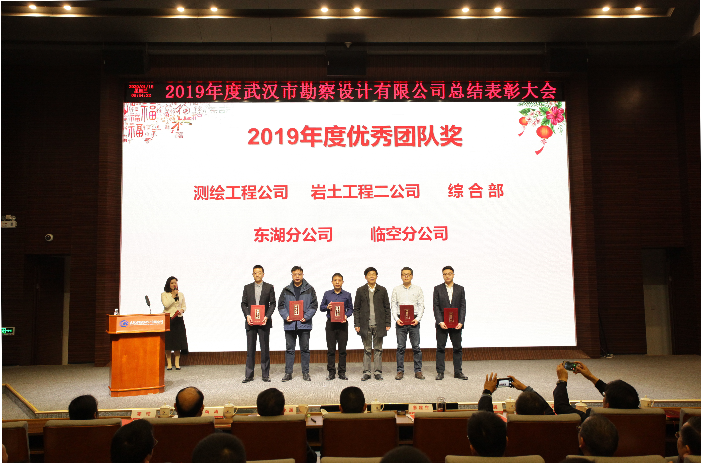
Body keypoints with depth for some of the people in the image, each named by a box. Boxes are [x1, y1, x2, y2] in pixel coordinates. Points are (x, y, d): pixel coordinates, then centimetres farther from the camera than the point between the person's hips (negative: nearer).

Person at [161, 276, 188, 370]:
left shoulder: (181, 295, 11)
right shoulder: (164, 294, 2)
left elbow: (184, 306, 14)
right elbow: (166, 305, -13)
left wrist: (182, 310, -7)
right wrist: (173, 296, -13)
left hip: (178, 320, 3)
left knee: (178, 341, 2)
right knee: (168, 341, -2)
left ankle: (177, 363, 9)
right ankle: (169, 363, 5)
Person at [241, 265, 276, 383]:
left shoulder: (269, 287, 5)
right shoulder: (247, 287, 10)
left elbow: (273, 303, 2)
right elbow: (243, 303, 9)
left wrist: (267, 316, -11)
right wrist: (247, 315, -8)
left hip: (264, 322, -1)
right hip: (250, 322, 1)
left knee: (265, 349, 2)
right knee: (250, 349, 4)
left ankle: (265, 375, 9)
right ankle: (249, 375, 10)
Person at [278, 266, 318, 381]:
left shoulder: (309, 289, 5)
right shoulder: (286, 290, 8)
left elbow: (314, 305, 1)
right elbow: (281, 305, 7)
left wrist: (306, 317, -12)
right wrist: (286, 316, -10)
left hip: (304, 324, -1)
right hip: (289, 324, 1)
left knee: (305, 349, 5)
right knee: (289, 349, 5)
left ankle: (306, 372, 14)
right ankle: (288, 373, 12)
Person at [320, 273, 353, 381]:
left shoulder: (347, 295, 5)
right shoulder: (327, 294, 7)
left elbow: (351, 309, 8)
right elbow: (321, 307, 11)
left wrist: (346, 315, -11)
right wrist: (327, 307, -10)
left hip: (342, 323, 0)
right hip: (330, 323, 0)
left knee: (342, 349, 3)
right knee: (331, 349, 3)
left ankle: (342, 372, 12)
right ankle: (331, 372, 10)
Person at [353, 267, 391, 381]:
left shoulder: (382, 290, 7)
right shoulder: (360, 290, 5)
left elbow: (387, 308, 7)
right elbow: (356, 308, 5)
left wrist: (387, 323, 1)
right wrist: (356, 324, -3)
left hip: (379, 325, 0)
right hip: (365, 325, 0)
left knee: (378, 349, 5)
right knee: (367, 350, 5)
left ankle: (378, 372, 12)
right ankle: (366, 372, 11)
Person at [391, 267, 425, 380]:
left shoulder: (418, 289, 8)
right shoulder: (396, 290, 9)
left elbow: (421, 305, 5)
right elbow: (393, 306, 6)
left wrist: (418, 319, -8)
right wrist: (397, 319, -7)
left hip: (414, 321, 0)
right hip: (400, 321, 0)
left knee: (416, 346, 0)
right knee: (400, 347, 1)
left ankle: (418, 371, 8)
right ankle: (400, 371, 8)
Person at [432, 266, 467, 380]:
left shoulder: (460, 289, 8)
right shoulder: (437, 289, 4)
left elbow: (463, 306, 4)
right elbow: (435, 307, -1)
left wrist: (460, 322, -8)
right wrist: (440, 322, -12)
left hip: (456, 323, 1)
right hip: (442, 323, -1)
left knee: (457, 348, 6)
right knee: (440, 348, 2)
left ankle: (458, 372, 14)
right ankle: (440, 372, 8)